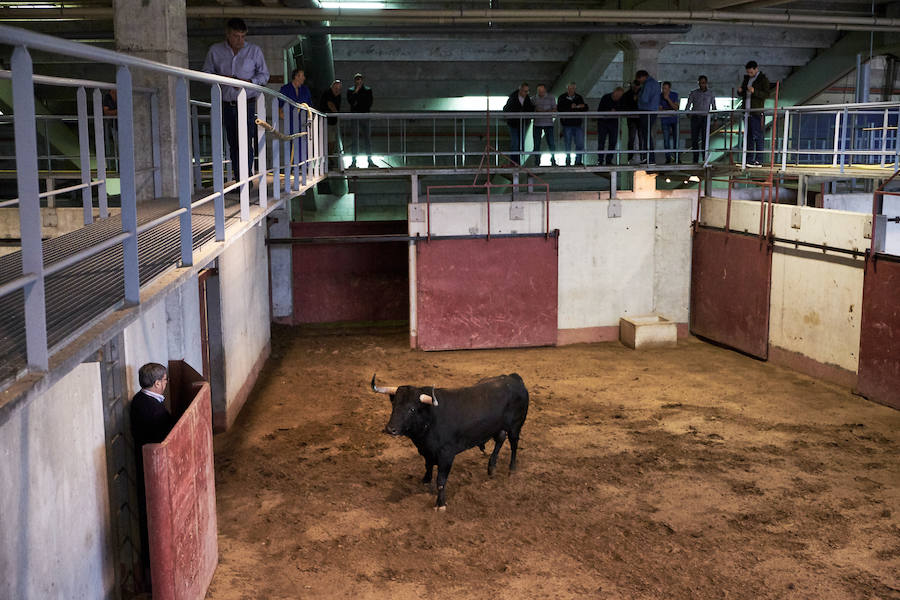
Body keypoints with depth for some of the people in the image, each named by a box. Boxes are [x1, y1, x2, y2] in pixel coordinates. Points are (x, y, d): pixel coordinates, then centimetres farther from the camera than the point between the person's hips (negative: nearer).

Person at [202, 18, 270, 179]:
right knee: (233, 144, 6)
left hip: (247, 104, -2)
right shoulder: (215, 50, 5)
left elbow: (264, 75, 7)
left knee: (246, 143, -13)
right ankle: (238, 179, 12)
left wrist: (249, 82, -13)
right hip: (227, 104, 2)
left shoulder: (254, 50, 2)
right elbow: (206, 73, 11)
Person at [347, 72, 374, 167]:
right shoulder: (350, 90, 11)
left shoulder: (368, 90, 12)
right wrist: (356, 92, -9)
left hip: (365, 116, 1)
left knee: (367, 137, -2)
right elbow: (350, 101, -3)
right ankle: (355, 159, -4)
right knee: (355, 137, -4)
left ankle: (369, 158, 0)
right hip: (354, 116, 0)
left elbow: (369, 103, 7)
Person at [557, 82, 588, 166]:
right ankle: (568, 160, 18)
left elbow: (585, 108, 5)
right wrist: (571, 107, -17)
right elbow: (559, 109, -11)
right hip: (567, 124, -2)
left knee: (580, 144, -4)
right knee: (567, 144, 5)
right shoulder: (562, 98, 2)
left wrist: (576, 107, -13)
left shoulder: (579, 97, 10)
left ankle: (578, 161, 6)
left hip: (578, 124, 2)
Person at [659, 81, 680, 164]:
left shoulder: (675, 95, -5)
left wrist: (668, 99, -23)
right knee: (666, 139, -8)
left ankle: (676, 157, 11)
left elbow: (675, 107, -15)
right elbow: (660, 110, -5)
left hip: (674, 119, 1)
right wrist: (670, 110, -13)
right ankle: (668, 158, -3)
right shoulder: (660, 96, -7)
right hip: (665, 120, -1)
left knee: (676, 138, -1)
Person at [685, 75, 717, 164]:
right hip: (695, 117, 1)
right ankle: (695, 159, 8)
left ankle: (704, 159, -7)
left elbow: (713, 107, 12)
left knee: (705, 139, -9)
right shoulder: (693, 93, 7)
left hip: (705, 118, -1)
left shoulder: (711, 94, 8)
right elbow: (688, 105, 4)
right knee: (694, 139, -1)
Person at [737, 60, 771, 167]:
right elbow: (742, 94, 24)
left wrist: (754, 91, -25)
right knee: (749, 136, 9)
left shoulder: (763, 79, -3)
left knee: (758, 136, -9)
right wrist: (740, 91, 0)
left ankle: (758, 161, -10)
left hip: (757, 112, -7)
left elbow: (766, 94, -12)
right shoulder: (747, 78, 17)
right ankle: (749, 159, 14)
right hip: (747, 111, 7)